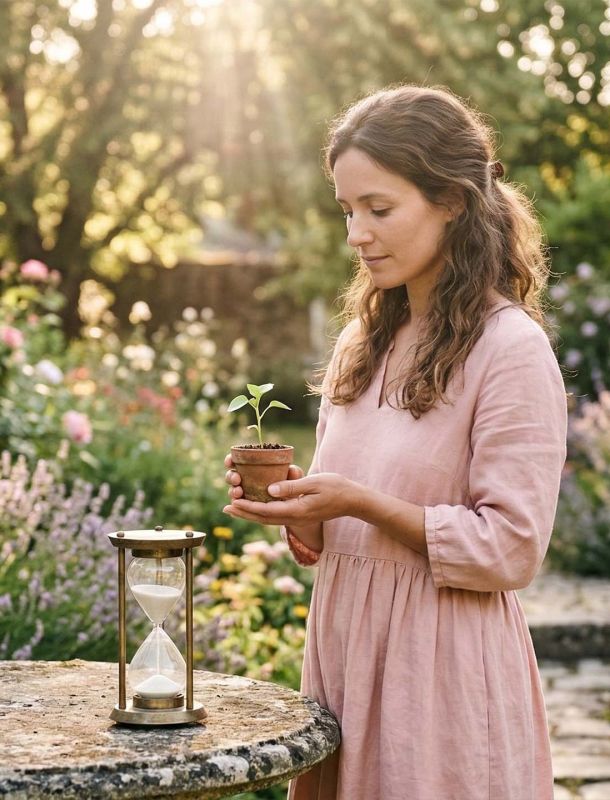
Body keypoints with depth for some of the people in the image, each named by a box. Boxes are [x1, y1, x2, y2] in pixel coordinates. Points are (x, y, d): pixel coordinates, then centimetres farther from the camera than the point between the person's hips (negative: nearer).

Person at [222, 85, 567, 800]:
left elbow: (511, 550, -15)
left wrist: (360, 504, -21)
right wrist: (296, 505, -4)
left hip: (444, 664, -6)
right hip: (344, 645, 6)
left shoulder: (511, 348, -12)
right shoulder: (363, 343, 10)